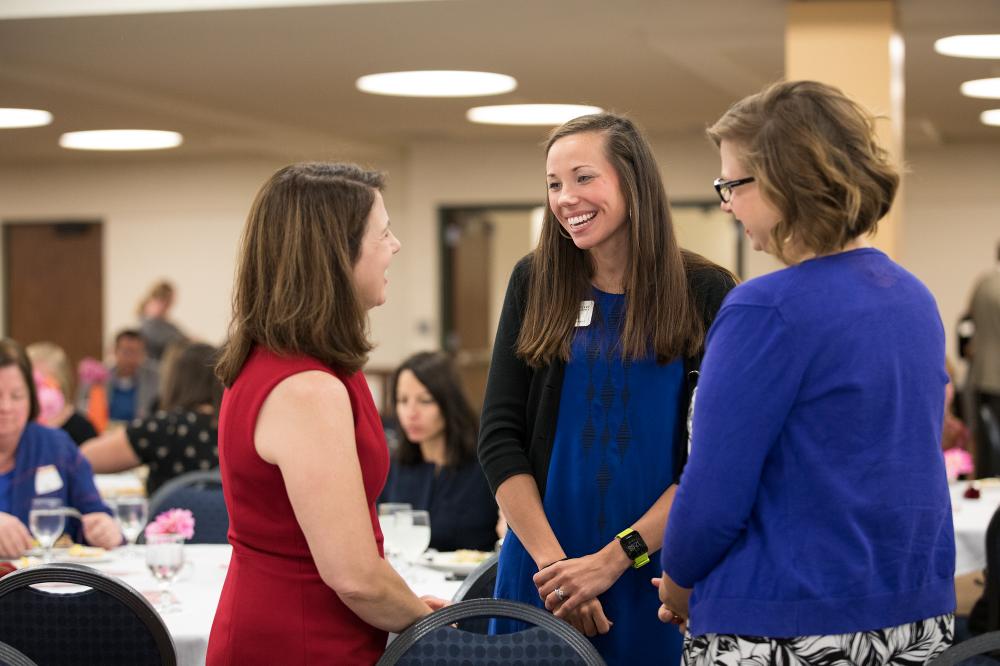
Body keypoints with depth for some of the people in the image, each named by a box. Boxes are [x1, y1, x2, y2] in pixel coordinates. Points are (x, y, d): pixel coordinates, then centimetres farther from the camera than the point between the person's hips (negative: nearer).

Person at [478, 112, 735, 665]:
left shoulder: (705, 292, -4)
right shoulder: (535, 283, 3)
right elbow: (499, 437, 0)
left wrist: (615, 557, -14)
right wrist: (551, 560, -11)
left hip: (655, 571, -2)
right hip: (543, 568, 2)